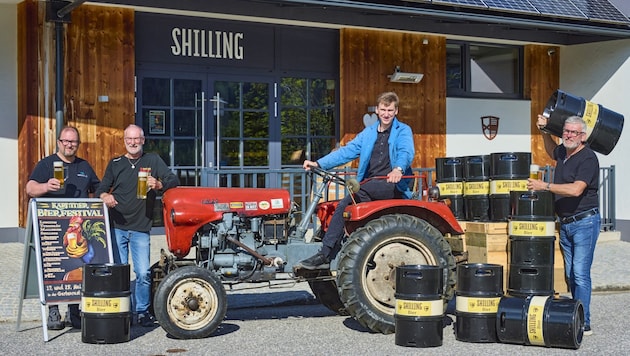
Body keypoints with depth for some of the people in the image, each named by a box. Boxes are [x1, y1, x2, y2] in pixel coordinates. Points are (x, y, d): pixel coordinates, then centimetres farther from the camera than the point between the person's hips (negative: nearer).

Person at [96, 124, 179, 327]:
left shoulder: (152, 161, 9)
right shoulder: (115, 163, 12)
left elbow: (174, 180, 3)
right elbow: (101, 188, 8)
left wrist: (159, 185, -19)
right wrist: (105, 196, -17)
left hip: (141, 228, -1)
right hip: (117, 226, 1)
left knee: (143, 273, -5)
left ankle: (142, 311, 10)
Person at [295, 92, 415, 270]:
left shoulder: (403, 131, 4)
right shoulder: (368, 132, 21)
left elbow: (406, 152, -17)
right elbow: (346, 151, 13)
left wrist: (399, 169, -41)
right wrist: (319, 164, -1)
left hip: (393, 186, -5)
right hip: (369, 187, 6)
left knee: (361, 191, -33)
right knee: (343, 205, -20)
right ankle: (325, 257, -22)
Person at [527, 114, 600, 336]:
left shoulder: (588, 158, -14)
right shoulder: (563, 152, 11)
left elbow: (576, 189, -27)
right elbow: (551, 151, 38)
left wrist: (545, 186, -20)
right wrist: (545, 131, 23)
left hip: (585, 221, -8)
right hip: (565, 223, 8)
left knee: (580, 273, -11)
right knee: (570, 274, 10)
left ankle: (583, 324, -7)